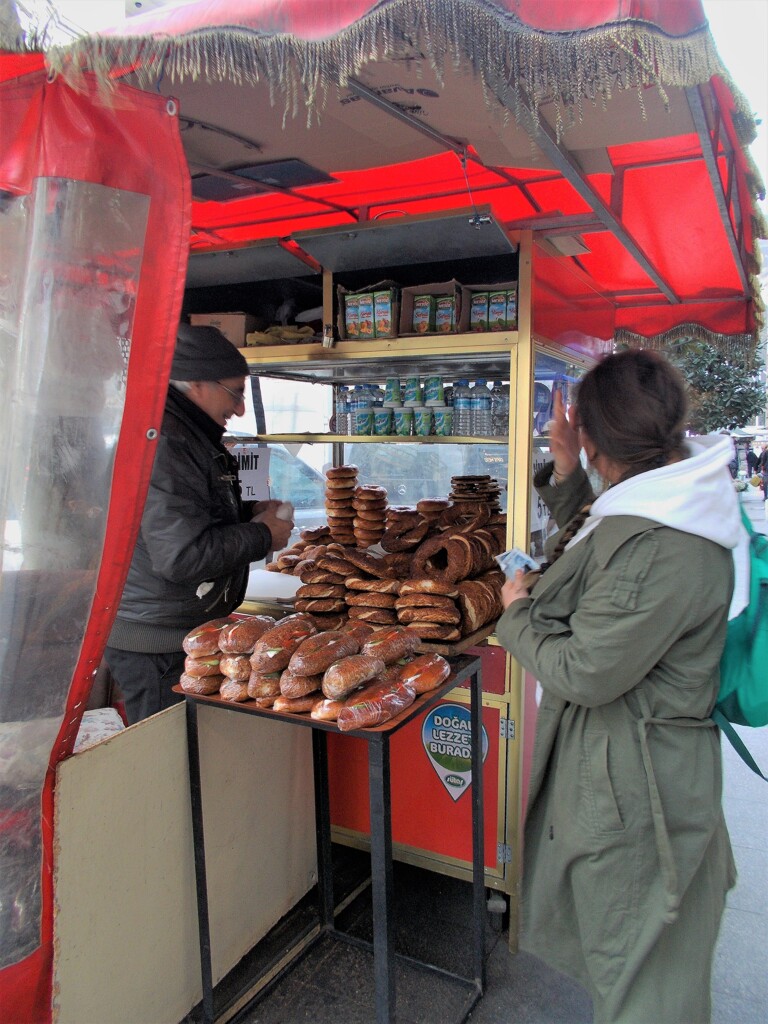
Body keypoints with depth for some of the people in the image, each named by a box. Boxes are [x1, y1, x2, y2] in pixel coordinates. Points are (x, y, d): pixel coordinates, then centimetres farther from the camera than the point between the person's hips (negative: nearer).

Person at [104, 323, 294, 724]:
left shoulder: (188, 435, 13)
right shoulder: (163, 443, -22)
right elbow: (182, 555, -27)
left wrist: (249, 511, 10)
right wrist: (263, 535, -13)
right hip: (158, 646, -10)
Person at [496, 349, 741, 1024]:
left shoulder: (662, 551, -34)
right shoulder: (663, 502, -1)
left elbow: (583, 671, -29)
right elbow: (592, 553, 16)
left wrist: (518, 611, -11)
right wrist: (565, 469, 4)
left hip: (632, 782, -10)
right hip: (611, 761, 10)